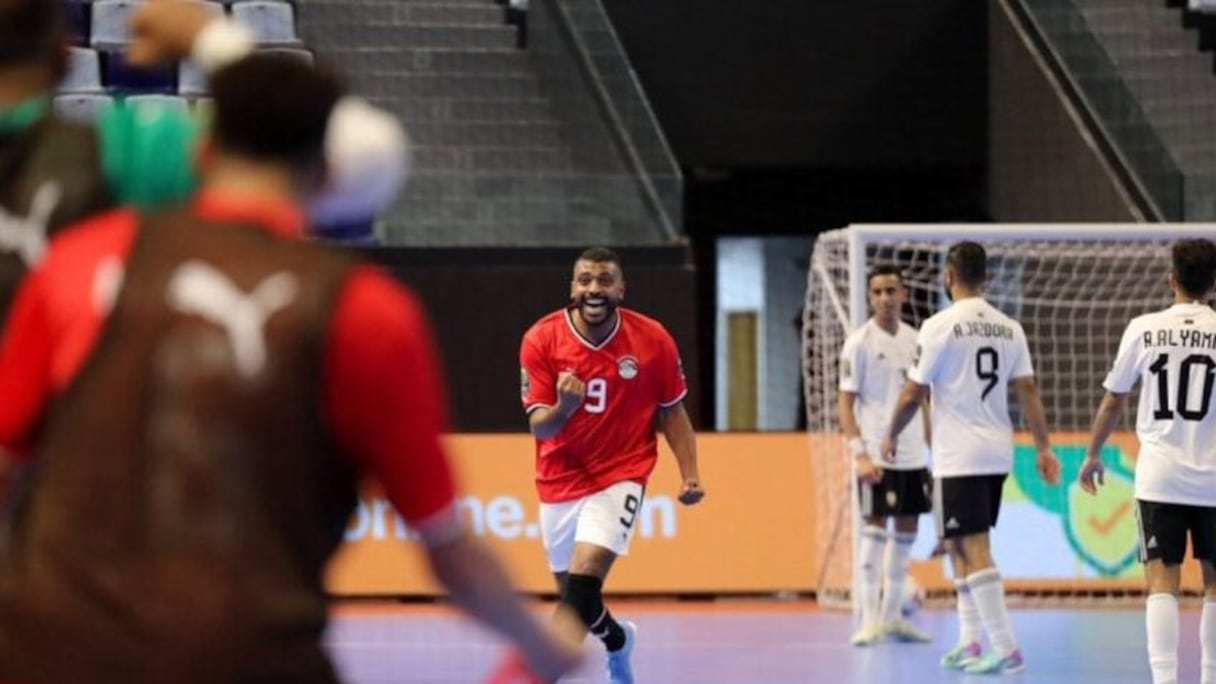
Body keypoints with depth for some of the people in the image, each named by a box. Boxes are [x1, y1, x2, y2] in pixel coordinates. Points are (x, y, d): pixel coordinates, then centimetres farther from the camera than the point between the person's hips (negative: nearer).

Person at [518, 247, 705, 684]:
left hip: (621, 476, -2)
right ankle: (618, 640, 49)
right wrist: (564, 407, -37)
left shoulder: (653, 340, -11)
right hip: (560, 482, 2)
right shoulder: (541, 340, -13)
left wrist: (690, 474, -6)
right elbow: (539, 427, -15)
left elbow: (672, 412, 3)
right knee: (573, 594, 16)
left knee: (584, 577, -23)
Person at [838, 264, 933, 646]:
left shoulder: (914, 341, 10)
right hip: (878, 456, -6)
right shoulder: (860, 343, -6)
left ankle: (893, 615, 16)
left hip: (914, 456, 6)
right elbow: (845, 402, -7)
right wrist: (859, 454, -16)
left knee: (906, 532, 8)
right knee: (875, 529, -5)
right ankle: (870, 619, -1)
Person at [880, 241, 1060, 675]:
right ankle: (970, 641, 18)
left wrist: (890, 437, 7)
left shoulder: (940, 326, -10)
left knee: (974, 550, -7)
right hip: (997, 454, 7)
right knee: (961, 545, 18)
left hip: (959, 457, -7)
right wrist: (1044, 448, 6)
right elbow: (1028, 391, 4)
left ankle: (1005, 649, -13)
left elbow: (913, 395, -8)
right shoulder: (1008, 328, 7)